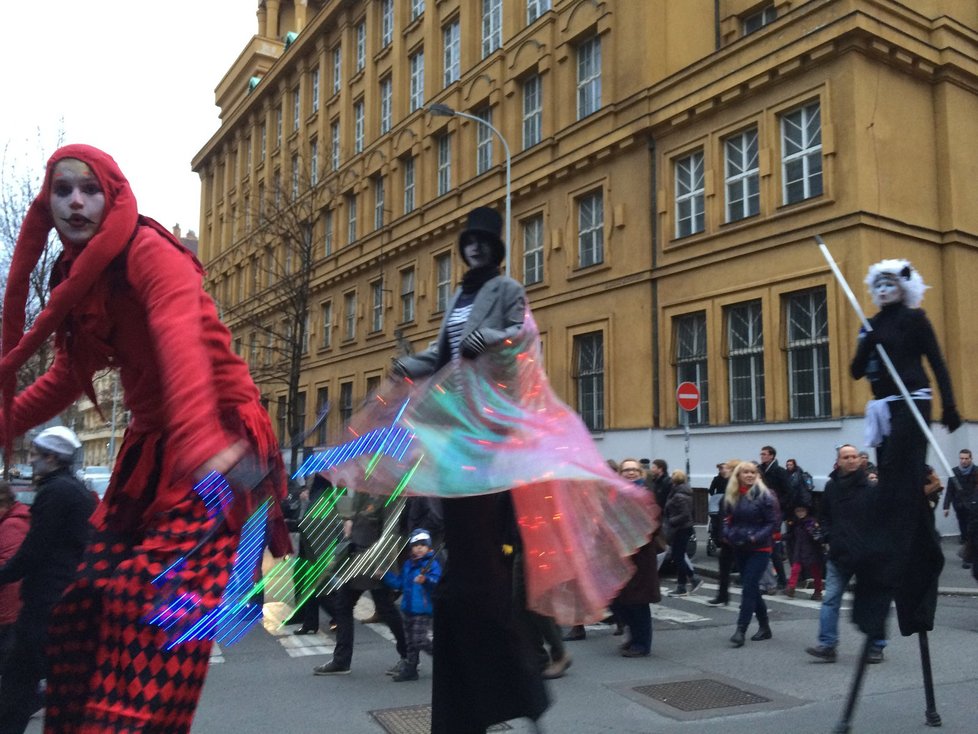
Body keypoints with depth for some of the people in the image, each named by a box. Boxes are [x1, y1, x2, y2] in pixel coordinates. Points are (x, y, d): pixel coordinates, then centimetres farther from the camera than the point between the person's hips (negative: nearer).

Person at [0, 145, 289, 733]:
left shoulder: (149, 251, -14)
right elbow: (68, 376, 19)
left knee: (157, 591, -20)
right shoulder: (77, 276, 11)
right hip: (152, 444, 8)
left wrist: (199, 439, -48)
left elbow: (180, 338, -33)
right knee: (92, 591, 7)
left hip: (216, 439, -8)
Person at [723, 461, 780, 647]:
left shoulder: (764, 495, -10)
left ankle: (740, 631, -8)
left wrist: (756, 537, -21)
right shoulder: (732, 496, 6)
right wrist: (728, 534, -5)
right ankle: (764, 627, 27)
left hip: (759, 549, -6)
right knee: (752, 588, 13)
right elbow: (728, 519, 15)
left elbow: (773, 522, -10)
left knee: (748, 589, -9)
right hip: (740, 549, 6)